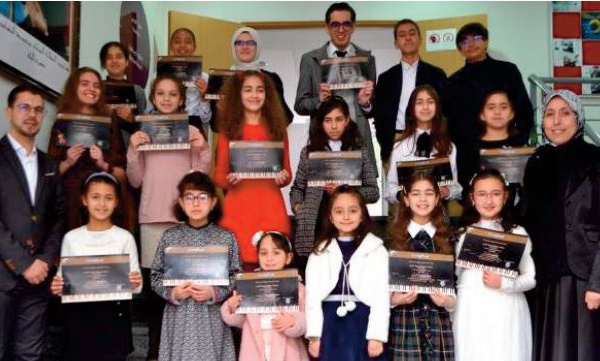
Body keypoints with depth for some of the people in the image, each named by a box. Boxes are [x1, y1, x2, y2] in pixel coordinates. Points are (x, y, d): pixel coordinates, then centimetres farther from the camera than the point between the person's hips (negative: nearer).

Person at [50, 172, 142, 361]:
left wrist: (134, 283, -21)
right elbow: (62, 277, 9)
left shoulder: (125, 238, -1)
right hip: (78, 317, 1)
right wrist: (57, 287, -12)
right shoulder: (71, 238, 4)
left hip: (113, 316, -1)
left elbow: (135, 286, 0)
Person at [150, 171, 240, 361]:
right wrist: (172, 293, -9)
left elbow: (236, 278, 0)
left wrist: (214, 293, -13)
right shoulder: (169, 237, 4)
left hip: (212, 319, -1)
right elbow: (156, 276, 7)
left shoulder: (226, 238, 0)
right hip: (178, 317, 1)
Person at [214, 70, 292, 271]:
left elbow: (288, 173, 11)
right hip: (237, 209, -1)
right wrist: (229, 180, -14)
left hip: (271, 208, 1)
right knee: (240, 266, -4)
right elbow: (218, 176, 6)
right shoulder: (228, 130, 6)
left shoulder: (277, 128, 10)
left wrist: (284, 177, -10)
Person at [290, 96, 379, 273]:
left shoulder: (360, 152, 9)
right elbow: (297, 188, 14)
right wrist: (297, 206, -5)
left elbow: (373, 192, 6)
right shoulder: (309, 151, 10)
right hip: (313, 229, 0)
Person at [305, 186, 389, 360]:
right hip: (330, 324, 2)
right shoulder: (320, 251, 9)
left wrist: (376, 336, -11)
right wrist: (314, 335, -4)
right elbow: (312, 295, 3)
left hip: (363, 323, -2)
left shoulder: (376, 249, 3)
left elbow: (381, 295, -3)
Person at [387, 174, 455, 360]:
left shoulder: (447, 238, 10)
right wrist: (393, 299, -14)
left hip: (439, 322, 2)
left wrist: (450, 301, -8)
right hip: (404, 321, -1)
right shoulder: (393, 237, 3)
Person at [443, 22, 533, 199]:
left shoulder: (507, 71, 6)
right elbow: (448, 120, 13)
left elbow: (525, 110, 6)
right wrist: (454, 147, 2)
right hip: (468, 157, 1)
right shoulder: (454, 81, 11)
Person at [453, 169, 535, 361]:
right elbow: (454, 276, 10)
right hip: (471, 314, 2)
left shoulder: (517, 233, 2)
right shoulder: (461, 234, 8)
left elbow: (531, 278, 1)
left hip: (506, 314, -1)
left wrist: (504, 283, -15)